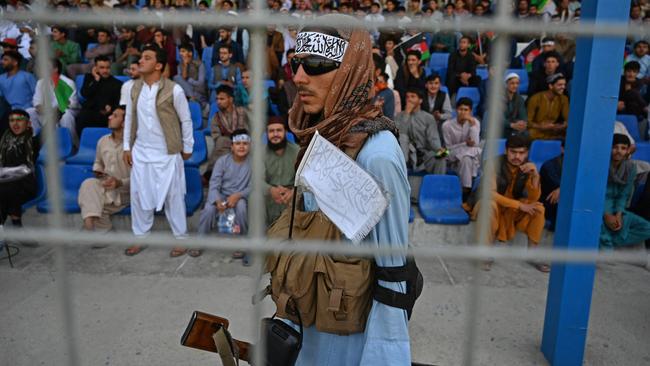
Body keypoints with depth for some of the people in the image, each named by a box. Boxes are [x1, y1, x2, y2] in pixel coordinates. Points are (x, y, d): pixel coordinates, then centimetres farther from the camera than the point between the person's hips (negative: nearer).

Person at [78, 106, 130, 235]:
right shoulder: (103, 141, 8)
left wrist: (120, 183, -29)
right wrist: (97, 172, 7)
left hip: (124, 191, -6)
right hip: (104, 186, 6)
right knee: (88, 184, -28)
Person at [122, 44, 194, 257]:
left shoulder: (174, 90, -13)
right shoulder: (135, 87, 3)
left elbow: (186, 120, -5)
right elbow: (129, 117, 11)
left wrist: (187, 148, 0)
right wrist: (127, 146, 8)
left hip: (167, 153, -5)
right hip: (140, 152, 5)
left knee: (173, 196, 4)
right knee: (139, 195, 12)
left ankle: (180, 238, 19)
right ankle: (140, 236, 28)